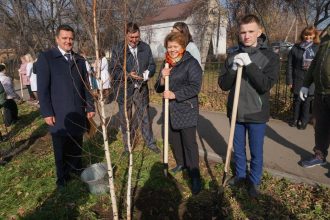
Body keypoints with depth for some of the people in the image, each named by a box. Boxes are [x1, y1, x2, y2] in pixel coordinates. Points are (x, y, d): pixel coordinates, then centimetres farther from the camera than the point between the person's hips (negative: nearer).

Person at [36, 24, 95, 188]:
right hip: (58, 114, -3)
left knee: (76, 145, 12)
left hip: (78, 112, 3)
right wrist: (46, 112, -10)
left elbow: (86, 85, 11)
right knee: (61, 148, 10)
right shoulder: (45, 58, -3)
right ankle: (62, 177, 27)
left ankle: (77, 170, 30)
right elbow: (42, 88, -7)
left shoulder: (79, 60, 10)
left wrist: (90, 107, 7)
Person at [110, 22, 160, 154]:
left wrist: (148, 73, -15)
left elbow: (152, 65, 8)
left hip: (141, 89, 2)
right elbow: (113, 71, -8)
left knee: (144, 116, 12)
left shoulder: (146, 48, 4)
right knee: (125, 120, 11)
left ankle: (150, 142, 29)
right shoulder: (118, 50, -6)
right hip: (124, 90, -2)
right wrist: (128, 75, -25)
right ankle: (128, 146, 29)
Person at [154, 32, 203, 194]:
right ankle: (181, 163, 37)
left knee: (189, 142, -5)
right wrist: (162, 78, -12)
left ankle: (195, 176, 6)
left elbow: (195, 87, -18)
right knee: (173, 139, 15)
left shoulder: (191, 63, -9)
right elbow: (158, 89, 10)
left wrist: (174, 94, -22)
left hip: (187, 110, -6)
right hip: (171, 110, 7)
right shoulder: (167, 64, 12)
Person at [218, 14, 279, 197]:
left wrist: (249, 64, -26)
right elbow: (223, 85, -3)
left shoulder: (271, 57, -8)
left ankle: (254, 181, 34)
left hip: (256, 114, -2)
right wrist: (233, 69, -20)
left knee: (256, 152, 12)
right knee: (238, 149, 18)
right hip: (236, 113, 3)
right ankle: (240, 175, 40)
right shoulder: (233, 57, 0)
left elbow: (266, 85, -19)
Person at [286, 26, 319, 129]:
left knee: (307, 102, 5)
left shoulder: (318, 48, 5)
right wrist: (289, 81, -3)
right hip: (298, 80, 0)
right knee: (297, 100, 10)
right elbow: (290, 65, 0)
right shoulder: (296, 48, 2)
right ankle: (295, 119, 27)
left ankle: (304, 121, 20)